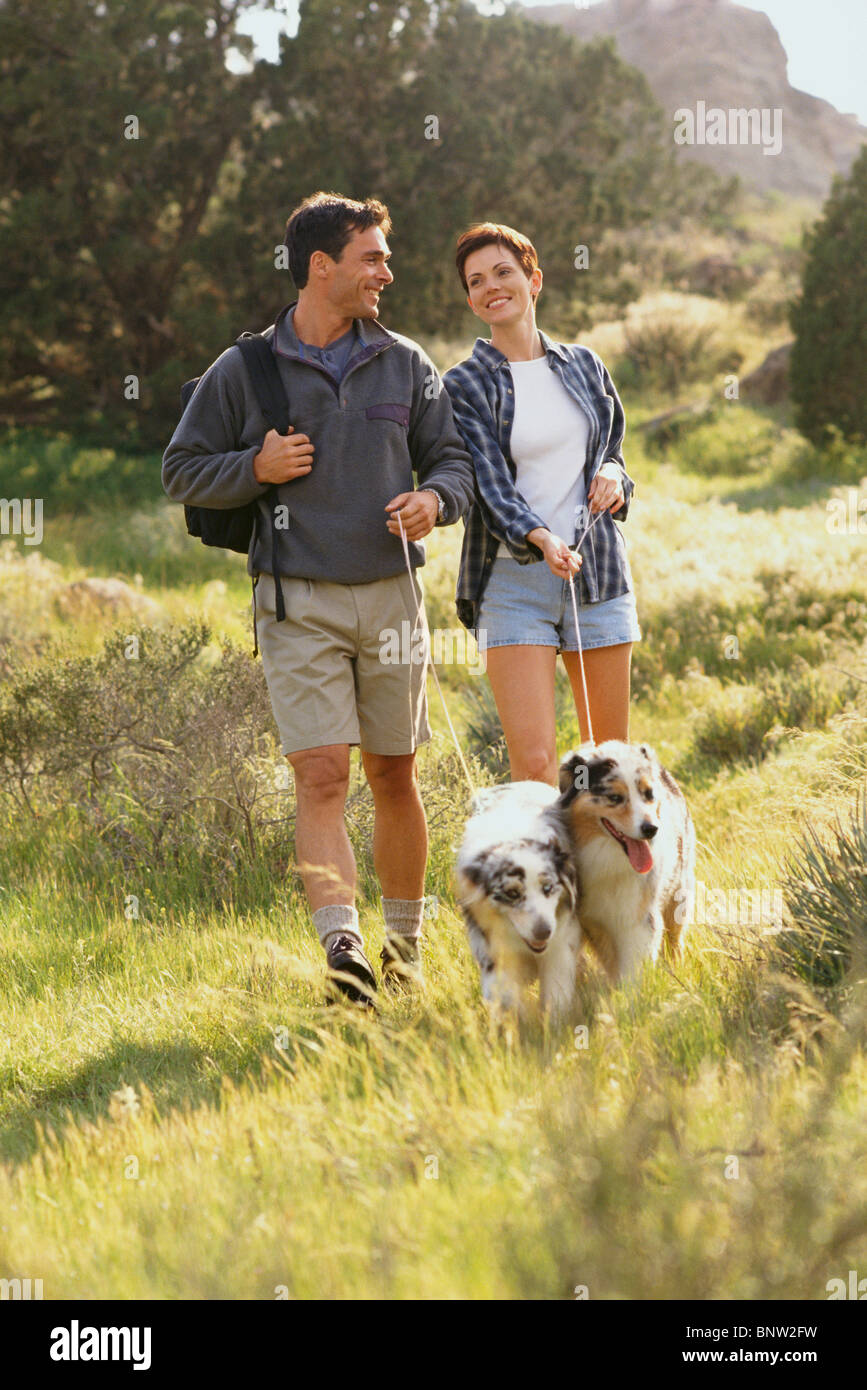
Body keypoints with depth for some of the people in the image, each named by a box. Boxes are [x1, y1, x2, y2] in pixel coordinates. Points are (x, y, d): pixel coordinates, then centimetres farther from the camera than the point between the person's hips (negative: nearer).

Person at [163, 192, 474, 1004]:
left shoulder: (404, 364, 8)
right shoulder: (243, 372, 1)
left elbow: (453, 458, 13)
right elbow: (181, 472, 7)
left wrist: (435, 498, -10)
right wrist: (256, 468, -10)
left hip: (390, 596, 3)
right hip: (298, 604, -3)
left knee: (393, 776, 10)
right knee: (321, 776, -14)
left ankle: (404, 946, 24)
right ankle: (342, 949, -22)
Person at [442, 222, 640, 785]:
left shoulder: (583, 365, 11)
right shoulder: (465, 386, -2)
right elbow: (490, 486, -12)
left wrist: (613, 476, -1)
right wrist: (541, 539, -31)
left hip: (598, 571, 4)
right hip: (515, 581, -4)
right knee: (534, 763, -14)